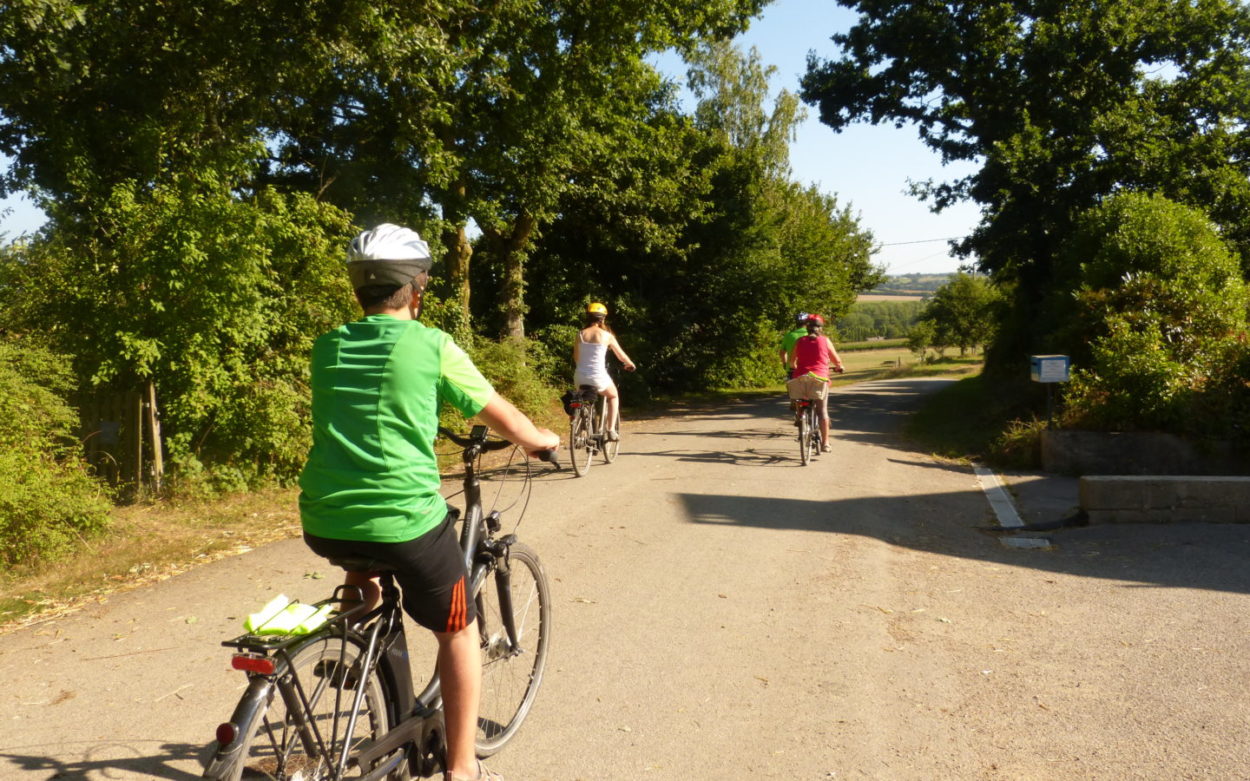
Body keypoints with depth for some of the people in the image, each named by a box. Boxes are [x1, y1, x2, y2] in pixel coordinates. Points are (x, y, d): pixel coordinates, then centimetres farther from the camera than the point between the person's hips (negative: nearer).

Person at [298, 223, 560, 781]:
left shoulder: (326, 347, 10)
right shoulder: (432, 346, -3)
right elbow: (510, 424, 4)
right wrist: (542, 439, 26)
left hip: (323, 524, 5)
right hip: (405, 521, -4)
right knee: (458, 631, 17)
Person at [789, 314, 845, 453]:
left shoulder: (800, 341, 9)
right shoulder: (825, 340, 5)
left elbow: (791, 361, 14)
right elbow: (836, 360, 11)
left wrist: (794, 368, 35)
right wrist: (839, 367, 33)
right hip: (820, 378, -1)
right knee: (822, 410, 3)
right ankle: (825, 443, 1)